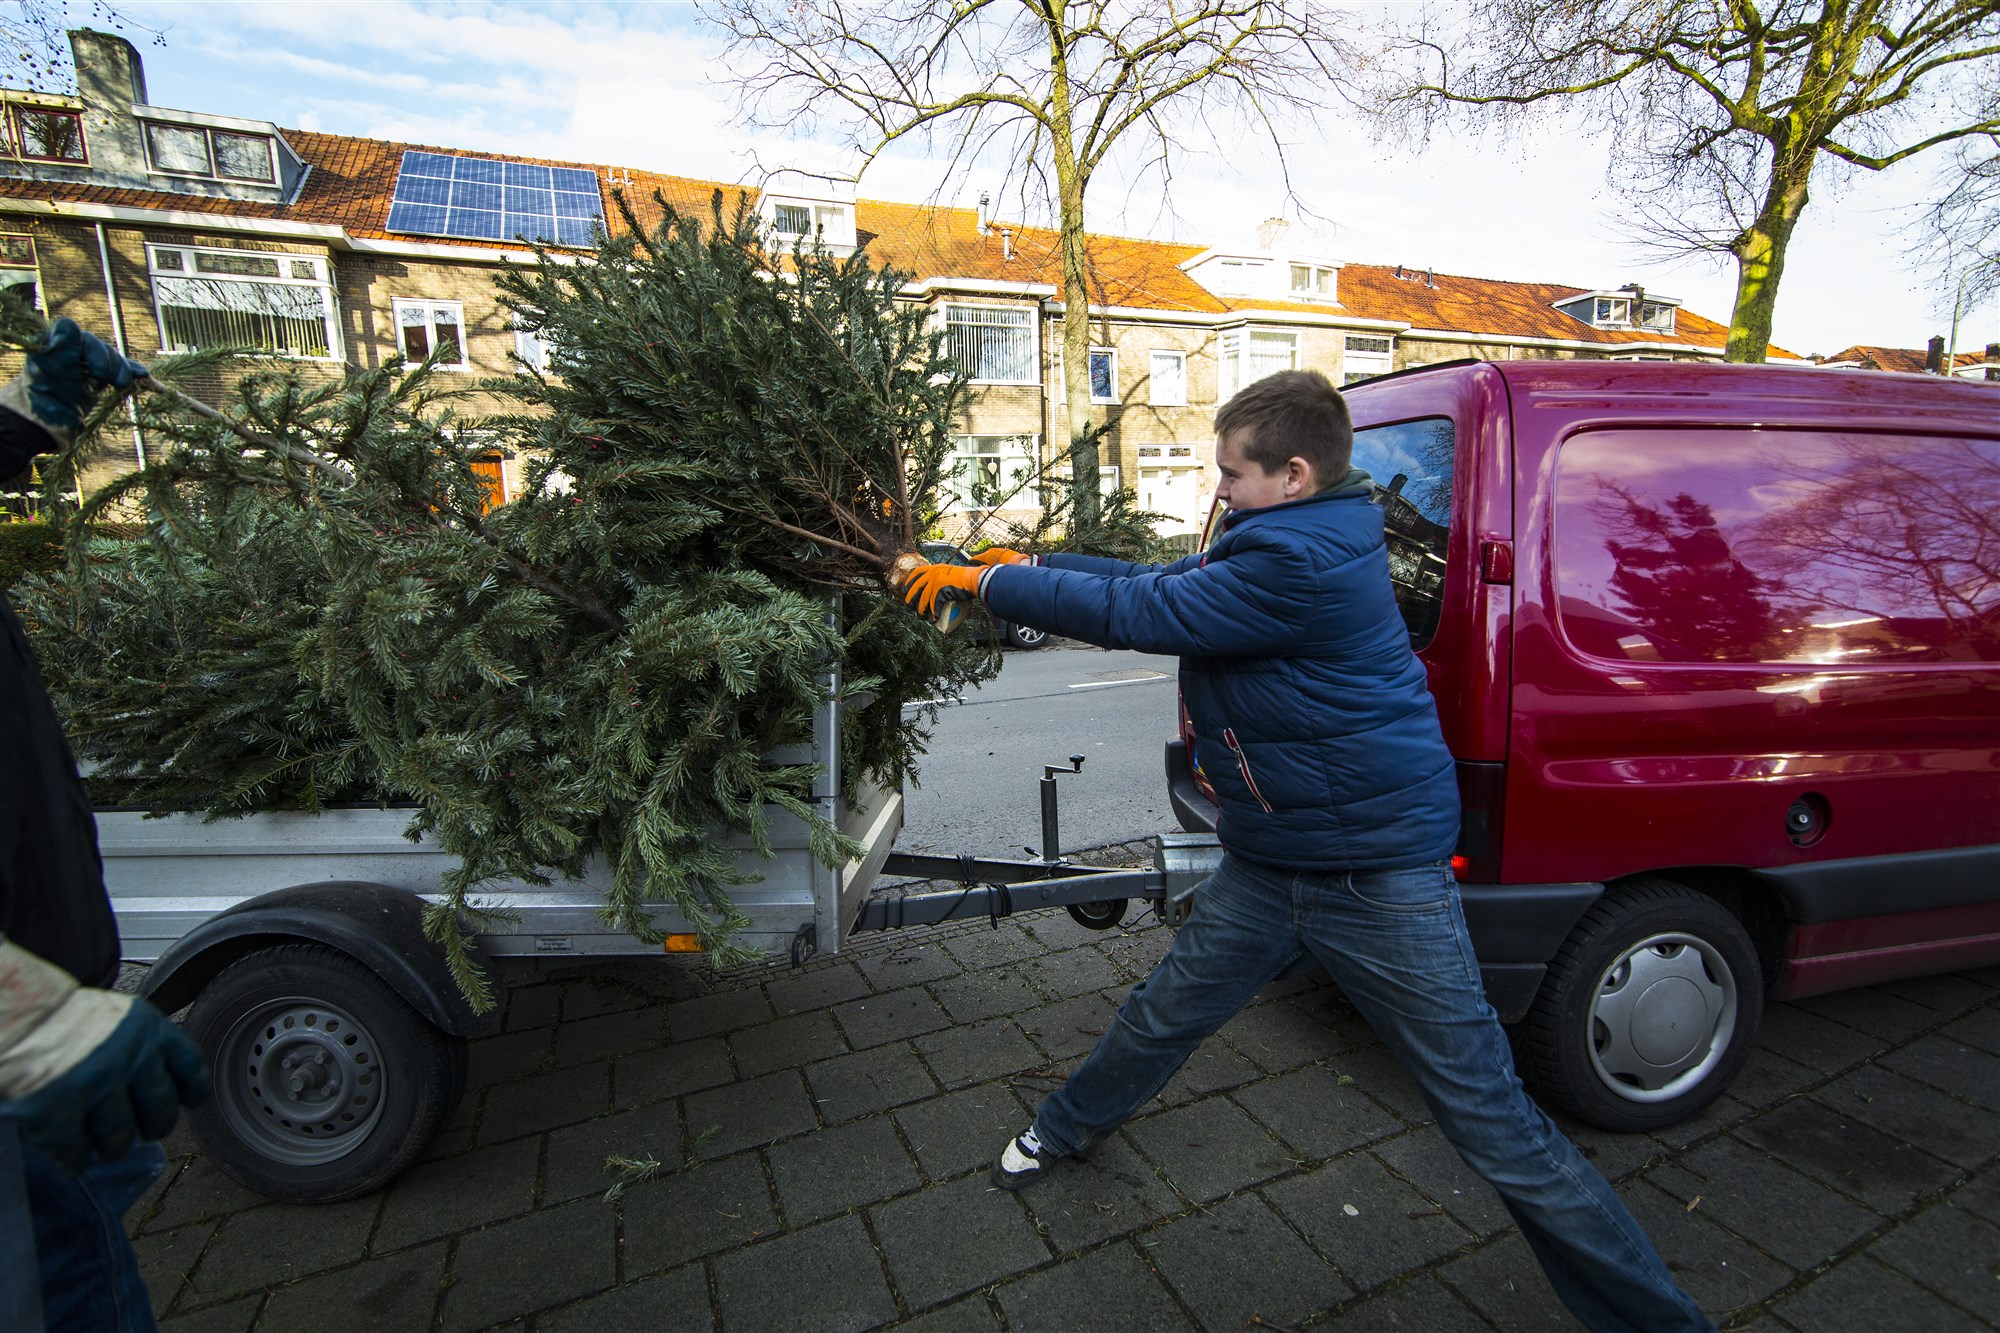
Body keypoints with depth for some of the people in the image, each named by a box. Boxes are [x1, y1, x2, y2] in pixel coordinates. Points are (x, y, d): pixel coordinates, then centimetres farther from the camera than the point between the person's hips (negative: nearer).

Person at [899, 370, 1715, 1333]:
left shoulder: (1304, 562, -26)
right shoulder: (1282, 542, 5)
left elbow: (1136, 613, -23)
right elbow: (1161, 582, 11)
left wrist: (979, 581, -12)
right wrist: (1029, 565, 5)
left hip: (1380, 876, -9)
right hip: (1269, 864, 9)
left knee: (1496, 1127, 5)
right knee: (1159, 1018, 22)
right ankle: (1066, 1130, 47)